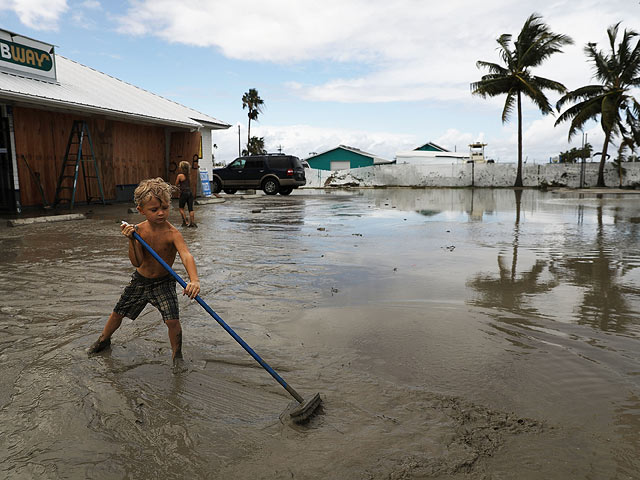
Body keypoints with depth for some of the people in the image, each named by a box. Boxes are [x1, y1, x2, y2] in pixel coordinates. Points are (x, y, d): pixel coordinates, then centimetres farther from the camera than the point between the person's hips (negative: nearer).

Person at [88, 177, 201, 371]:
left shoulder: (172, 233, -26)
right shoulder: (139, 230, -13)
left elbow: (186, 256, -43)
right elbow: (137, 262, -17)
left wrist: (194, 279, -59)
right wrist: (132, 240, -32)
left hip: (163, 283, -4)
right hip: (140, 280, 4)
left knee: (172, 320, -16)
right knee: (118, 312, 18)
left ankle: (176, 354, 12)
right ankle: (104, 339, 49)